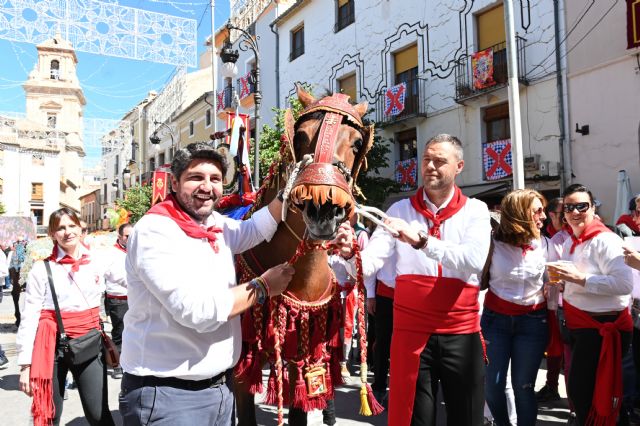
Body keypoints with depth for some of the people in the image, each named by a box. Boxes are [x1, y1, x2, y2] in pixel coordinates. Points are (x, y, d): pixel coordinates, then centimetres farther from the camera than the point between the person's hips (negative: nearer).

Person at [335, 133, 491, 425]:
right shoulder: (400, 210, 3)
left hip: (461, 333, 0)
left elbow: (475, 260, -19)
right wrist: (350, 253, -30)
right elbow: (369, 264, -9)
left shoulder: (475, 211, 1)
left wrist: (421, 240, -29)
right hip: (411, 331, 0)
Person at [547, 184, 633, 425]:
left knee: (583, 393, -2)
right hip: (578, 326, 9)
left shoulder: (605, 240, -16)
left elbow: (624, 284, -28)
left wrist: (580, 279, -29)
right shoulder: (569, 243, 10)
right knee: (577, 390, 18)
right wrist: (560, 280, 3)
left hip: (601, 328, -9)